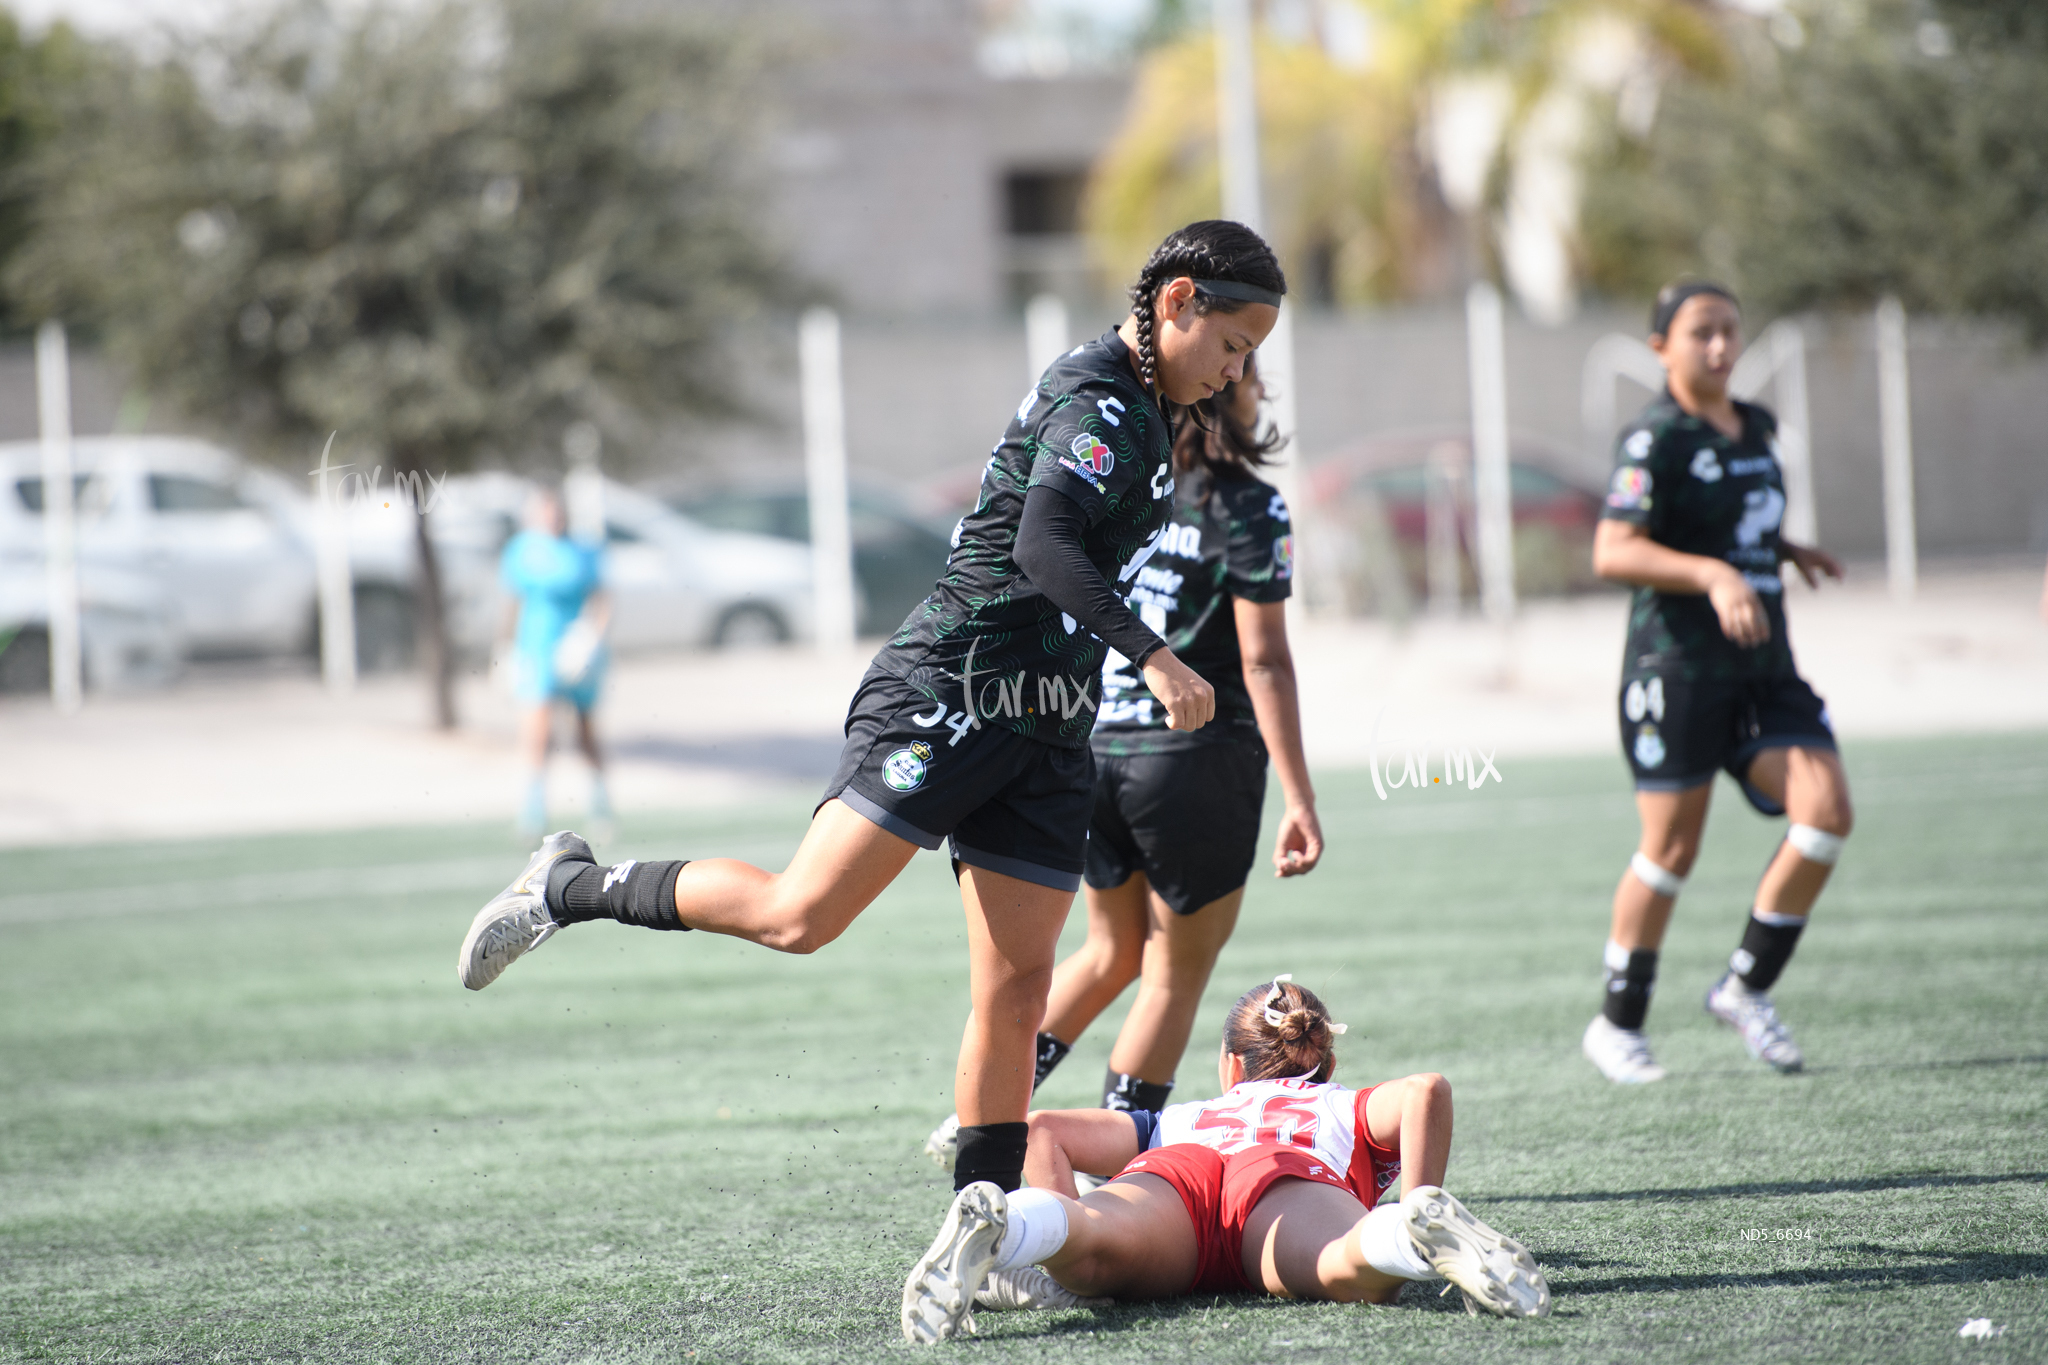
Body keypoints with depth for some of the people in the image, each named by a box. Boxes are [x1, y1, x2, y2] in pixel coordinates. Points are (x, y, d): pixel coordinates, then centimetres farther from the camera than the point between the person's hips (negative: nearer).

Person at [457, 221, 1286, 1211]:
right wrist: (1153, 657, -31)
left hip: (1044, 737, 9)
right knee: (797, 917, -13)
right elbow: (1044, 547, -27)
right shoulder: (1099, 401, -12)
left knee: (1015, 994, 1)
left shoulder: (1141, 410, 18)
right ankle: (567, 887, 5)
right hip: (950, 693, -9)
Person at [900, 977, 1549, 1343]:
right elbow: (1426, 1091, 16)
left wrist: (1069, 1249, 28)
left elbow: (1043, 1130, 30)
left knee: (1088, 1258, -31)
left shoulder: (1176, 1120, 44)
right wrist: (1415, 1219, 18)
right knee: (1359, 1272, -33)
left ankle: (998, 1225, -64)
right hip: (1294, 1179, -1)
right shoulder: (1349, 1110, 40)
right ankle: (1424, 1231, -67)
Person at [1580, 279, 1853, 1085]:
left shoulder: (1756, 429, 14)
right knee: (1672, 849, -4)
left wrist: (1788, 552, 16)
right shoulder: (1654, 440, -10)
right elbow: (1613, 552, -21)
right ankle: (1618, 1025, 12)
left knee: (1827, 812, -9)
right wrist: (1713, 575, -32)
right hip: (1676, 666, -7)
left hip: (1763, 665, 7)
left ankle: (1745, 989, 6)